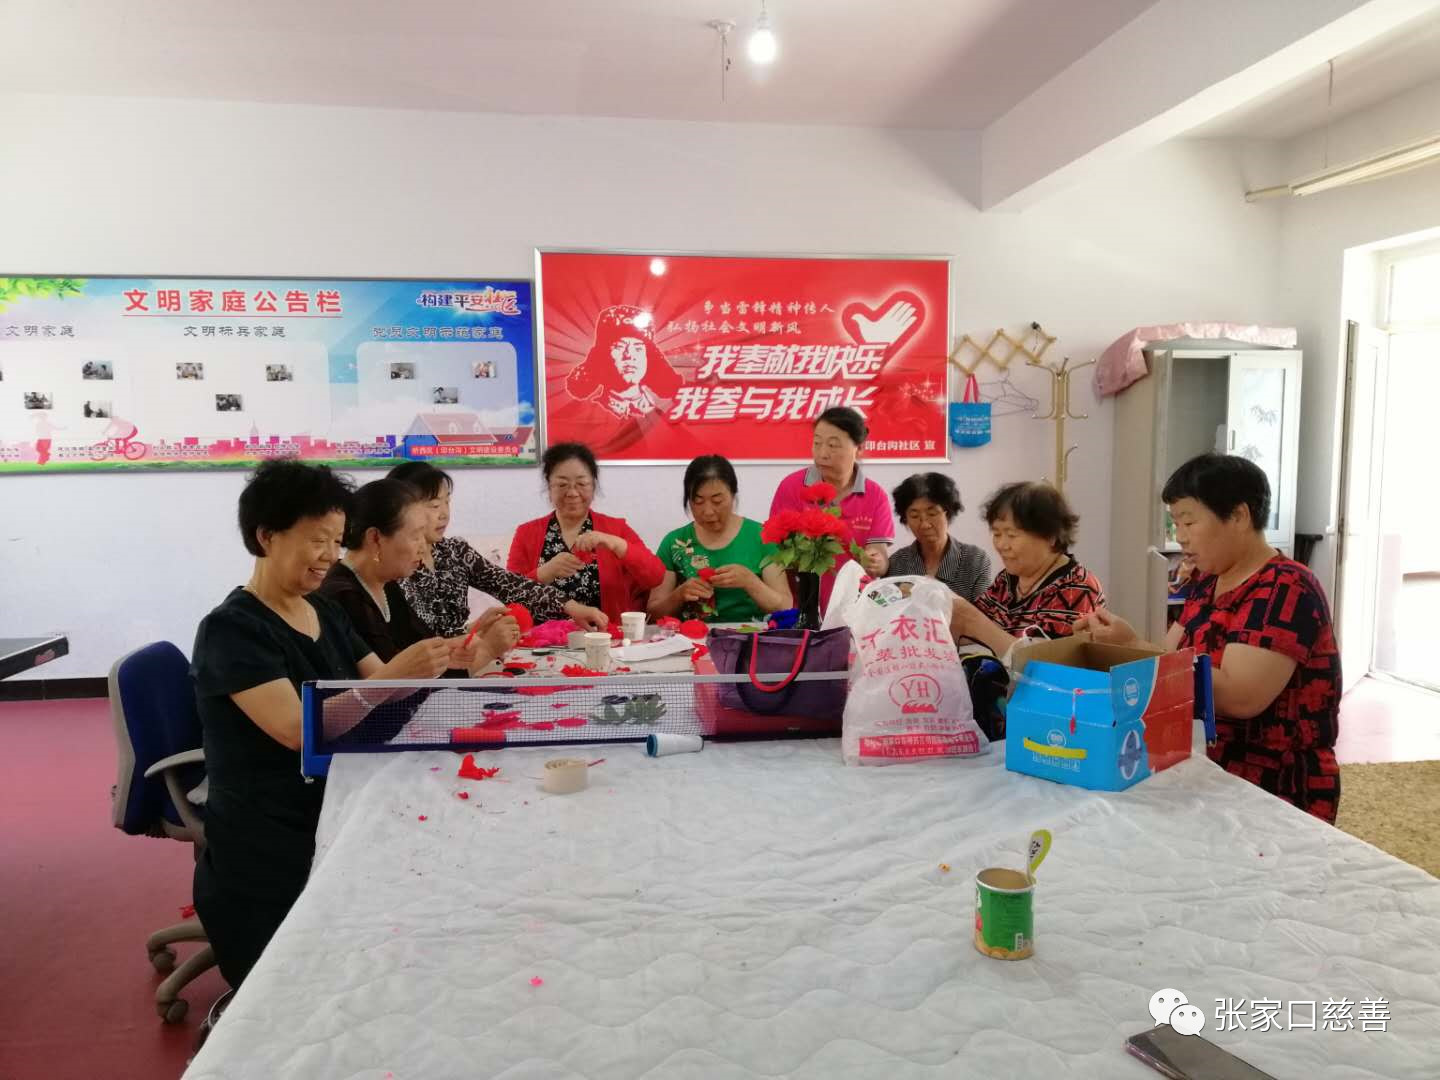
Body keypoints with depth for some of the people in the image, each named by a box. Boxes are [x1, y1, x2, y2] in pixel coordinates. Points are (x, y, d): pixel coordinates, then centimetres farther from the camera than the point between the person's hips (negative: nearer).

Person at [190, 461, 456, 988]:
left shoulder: (324, 612, 10)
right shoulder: (231, 629, -14)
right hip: (267, 849, -7)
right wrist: (395, 675, -34)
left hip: (334, 818, 7)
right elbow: (296, 728, -26)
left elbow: (377, 693, 6)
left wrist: (452, 663, -10)